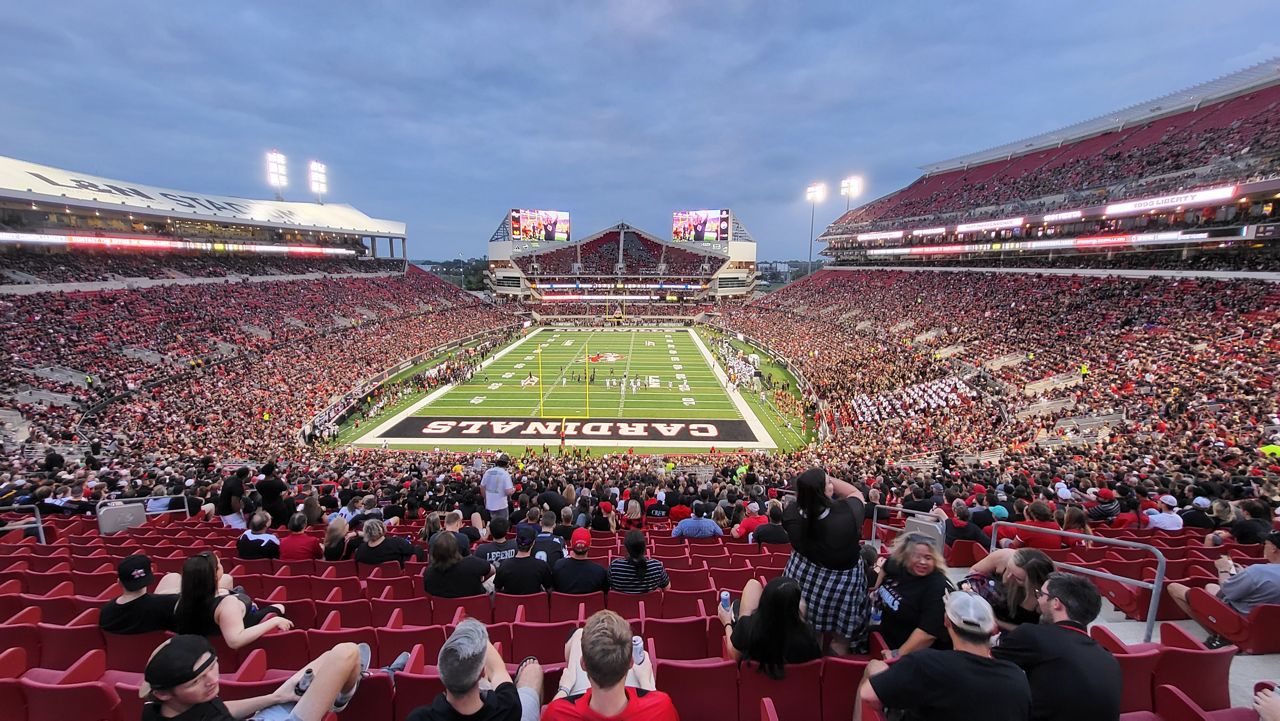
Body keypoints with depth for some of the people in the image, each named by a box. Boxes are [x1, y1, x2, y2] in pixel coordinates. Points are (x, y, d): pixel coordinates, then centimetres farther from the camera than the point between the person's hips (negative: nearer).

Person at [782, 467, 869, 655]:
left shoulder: (792, 513, -24)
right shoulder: (848, 512, -33)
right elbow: (856, 493, -10)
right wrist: (827, 480, -16)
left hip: (803, 576, 4)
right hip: (842, 581, -4)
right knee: (840, 636, 22)